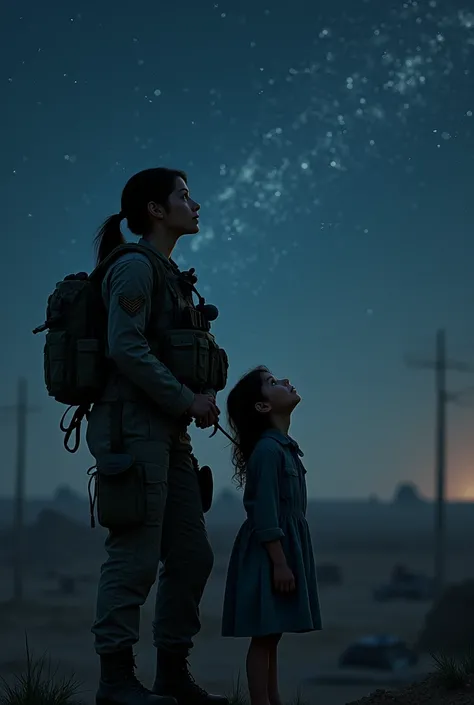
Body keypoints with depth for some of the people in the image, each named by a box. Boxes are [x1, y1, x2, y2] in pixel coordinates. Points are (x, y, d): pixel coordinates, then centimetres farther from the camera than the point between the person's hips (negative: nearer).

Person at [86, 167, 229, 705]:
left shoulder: (167, 275, 23)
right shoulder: (134, 265, -6)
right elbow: (125, 347, -19)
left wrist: (205, 397, 5)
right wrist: (188, 400, -15)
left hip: (166, 433, 10)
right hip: (133, 428, -10)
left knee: (191, 555, 7)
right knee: (136, 555, -10)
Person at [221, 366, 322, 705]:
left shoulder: (283, 448, 15)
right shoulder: (267, 450, -17)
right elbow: (265, 514, -21)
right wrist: (279, 562, -23)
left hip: (284, 551, 10)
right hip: (269, 555, -10)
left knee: (271, 636, 12)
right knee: (264, 636, -7)